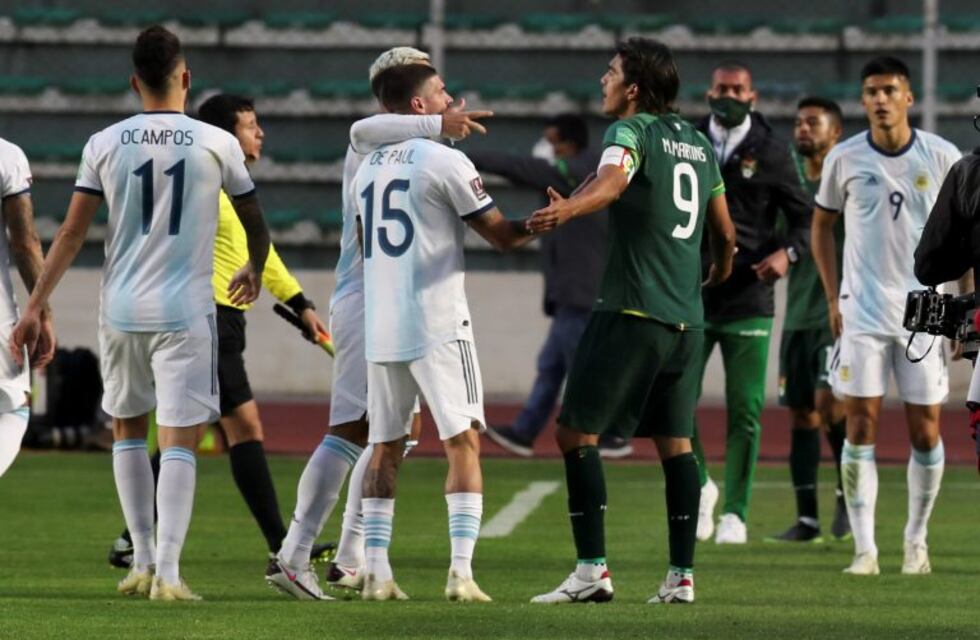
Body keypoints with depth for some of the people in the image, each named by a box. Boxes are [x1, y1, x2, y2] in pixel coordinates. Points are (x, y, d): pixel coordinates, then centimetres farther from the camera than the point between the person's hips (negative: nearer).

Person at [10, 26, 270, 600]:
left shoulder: (105, 144, 1)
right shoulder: (217, 144, -2)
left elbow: (72, 234, 0)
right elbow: (256, 224, 11)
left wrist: (35, 307, 5)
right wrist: (254, 272, 32)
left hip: (122, 310, 2)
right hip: (186, 311, -2)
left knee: (128, 429, 18)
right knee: (179, 441, -2)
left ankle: (144, 562, 18)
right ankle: (168, 571, -10)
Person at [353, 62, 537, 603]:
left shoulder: (367, 168, 12)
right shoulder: (444, 162, -8)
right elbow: (502, 235, -4)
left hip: (379, 328, 6)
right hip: (437, 325, -6)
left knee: (385, 449, 10)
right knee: (463, 442, -3)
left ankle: (376, 571, 5)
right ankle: (460, 571, -12)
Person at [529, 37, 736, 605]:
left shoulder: (632, 131, -5)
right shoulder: (699, 143, 16)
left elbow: (613, 180, -29)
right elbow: (725, 232, 24)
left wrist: (567, 210, -48)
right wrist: (719, 272, 46)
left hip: (632, 312, -8)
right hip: (687, 318, 8)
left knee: (577, 432, -4)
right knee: (676, 441, 12)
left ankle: (593, 569, -11)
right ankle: (682, 576, 9)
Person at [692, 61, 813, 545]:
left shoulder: (771, 153, 1)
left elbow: (804, 216, 6)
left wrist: (788, 252, -13)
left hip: (748, 300, -1)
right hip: (691, 297, 2)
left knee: (745, 411, -2)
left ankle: (734, 512, 7)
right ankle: (700, 486, 21)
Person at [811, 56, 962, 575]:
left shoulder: (942, 157, -2)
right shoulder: (845, 159, -1)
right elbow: (822, 224, 13)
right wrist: (833, 298, 6)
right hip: (861, 312, 0)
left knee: (926, 431, 1)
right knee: (861, 426, -5)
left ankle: (916, 541, 17)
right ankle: (864, 548, -2)